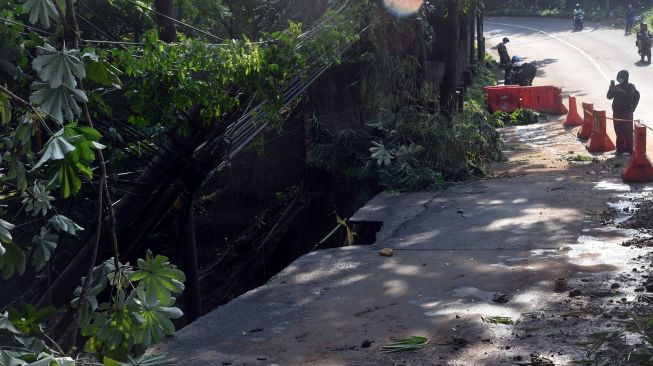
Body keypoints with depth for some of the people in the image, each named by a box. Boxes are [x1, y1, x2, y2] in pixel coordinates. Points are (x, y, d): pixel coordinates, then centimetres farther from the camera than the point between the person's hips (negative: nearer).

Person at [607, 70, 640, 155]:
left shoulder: (630, 87, -5)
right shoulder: (617, 87, 10)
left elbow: (629, 96, -22)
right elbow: (609, 96, 2)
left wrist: (619, 91, -27)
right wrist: (611, 88, -13)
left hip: (627, 113, -5)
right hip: (617, 112, 6)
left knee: (627, 132, -3)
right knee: (619, 132, 10)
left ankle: (628, 150, 1)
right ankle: (620, 149, 18)